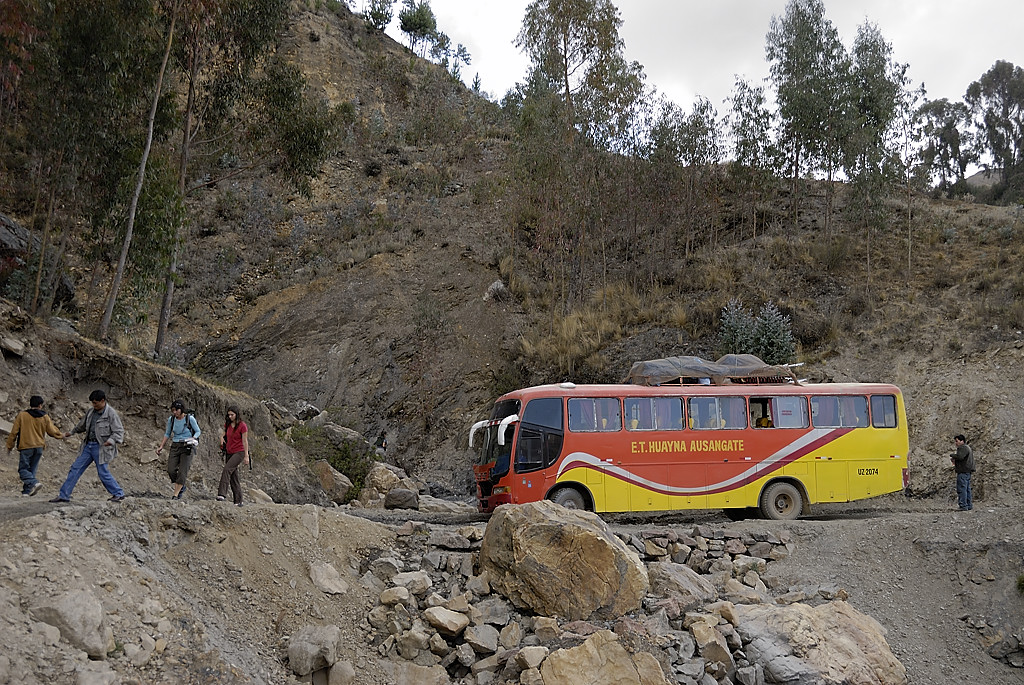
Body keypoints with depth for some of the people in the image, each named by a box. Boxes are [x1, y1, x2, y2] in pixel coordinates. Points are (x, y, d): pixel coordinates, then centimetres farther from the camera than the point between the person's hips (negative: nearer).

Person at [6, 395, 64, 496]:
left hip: (26, 447, -4)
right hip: (39, 447, 4)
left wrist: (10, 446, 9)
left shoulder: (22, 415, -3)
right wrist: (61, 435, 28)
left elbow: (14, 432, -1)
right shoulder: (45, 417, 3)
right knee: (32, 469, 12)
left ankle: (34, 483, -23)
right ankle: (27, 490, 12)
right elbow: (52, 431, 7)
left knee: (23, 468, 0)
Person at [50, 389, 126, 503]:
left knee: (103, 472, -4)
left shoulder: (111, 414, -12)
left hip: (101, 447, -7)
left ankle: (119, 494, 11)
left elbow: (119, 431, -14)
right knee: (76, 468, 5)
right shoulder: (91, 412, 10)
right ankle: (64, 495, 12)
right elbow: (82, 425, 29)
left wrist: (111, 440, -30)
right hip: (88, 445, 7)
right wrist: (72, 433, 34)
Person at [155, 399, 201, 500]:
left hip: (187, 447, -4)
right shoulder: (171, 419, 3)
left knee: (182, 471, -11)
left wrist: (193, 438, -18)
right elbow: (167, 434, 17)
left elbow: (198, 431, 1)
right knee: (171, 470, -8)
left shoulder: (190, 418, -8)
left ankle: (176, 494, -6)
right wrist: (161, 446, 12)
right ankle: (181, 487, 17)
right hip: (175, 446, 4)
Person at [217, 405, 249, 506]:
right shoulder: (228, 424, 9)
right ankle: (238, 501, 10)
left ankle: (221, 494, -32)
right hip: (229, 452, 7)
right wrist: (222, 436, 2)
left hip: (239, 452, -7)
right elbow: (224, 433, 27)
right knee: (233, 476, 6)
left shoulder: (242, 426, -10)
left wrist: (246, 456, -14)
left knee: (227, 469, -26)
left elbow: (245, 441, -11)